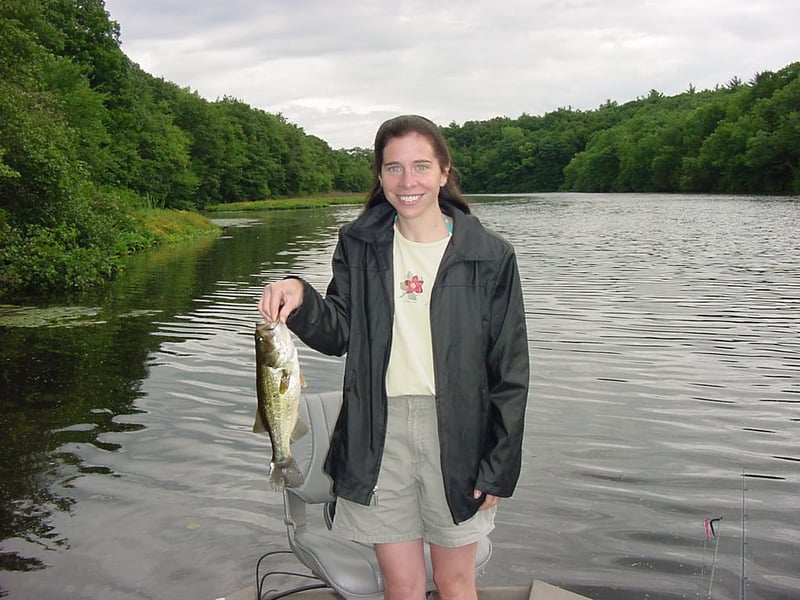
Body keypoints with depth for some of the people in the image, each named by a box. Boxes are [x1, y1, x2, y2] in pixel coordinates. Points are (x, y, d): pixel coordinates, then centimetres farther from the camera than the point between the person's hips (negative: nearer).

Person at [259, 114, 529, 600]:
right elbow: (340, 335, 1)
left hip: (455, 433, -1)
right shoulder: (360, 244, 3)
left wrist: (499, 467, -4)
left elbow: (510, 372, -3)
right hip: (378, 430, 2)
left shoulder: (490, 256, -6)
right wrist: (301, 298, -20)